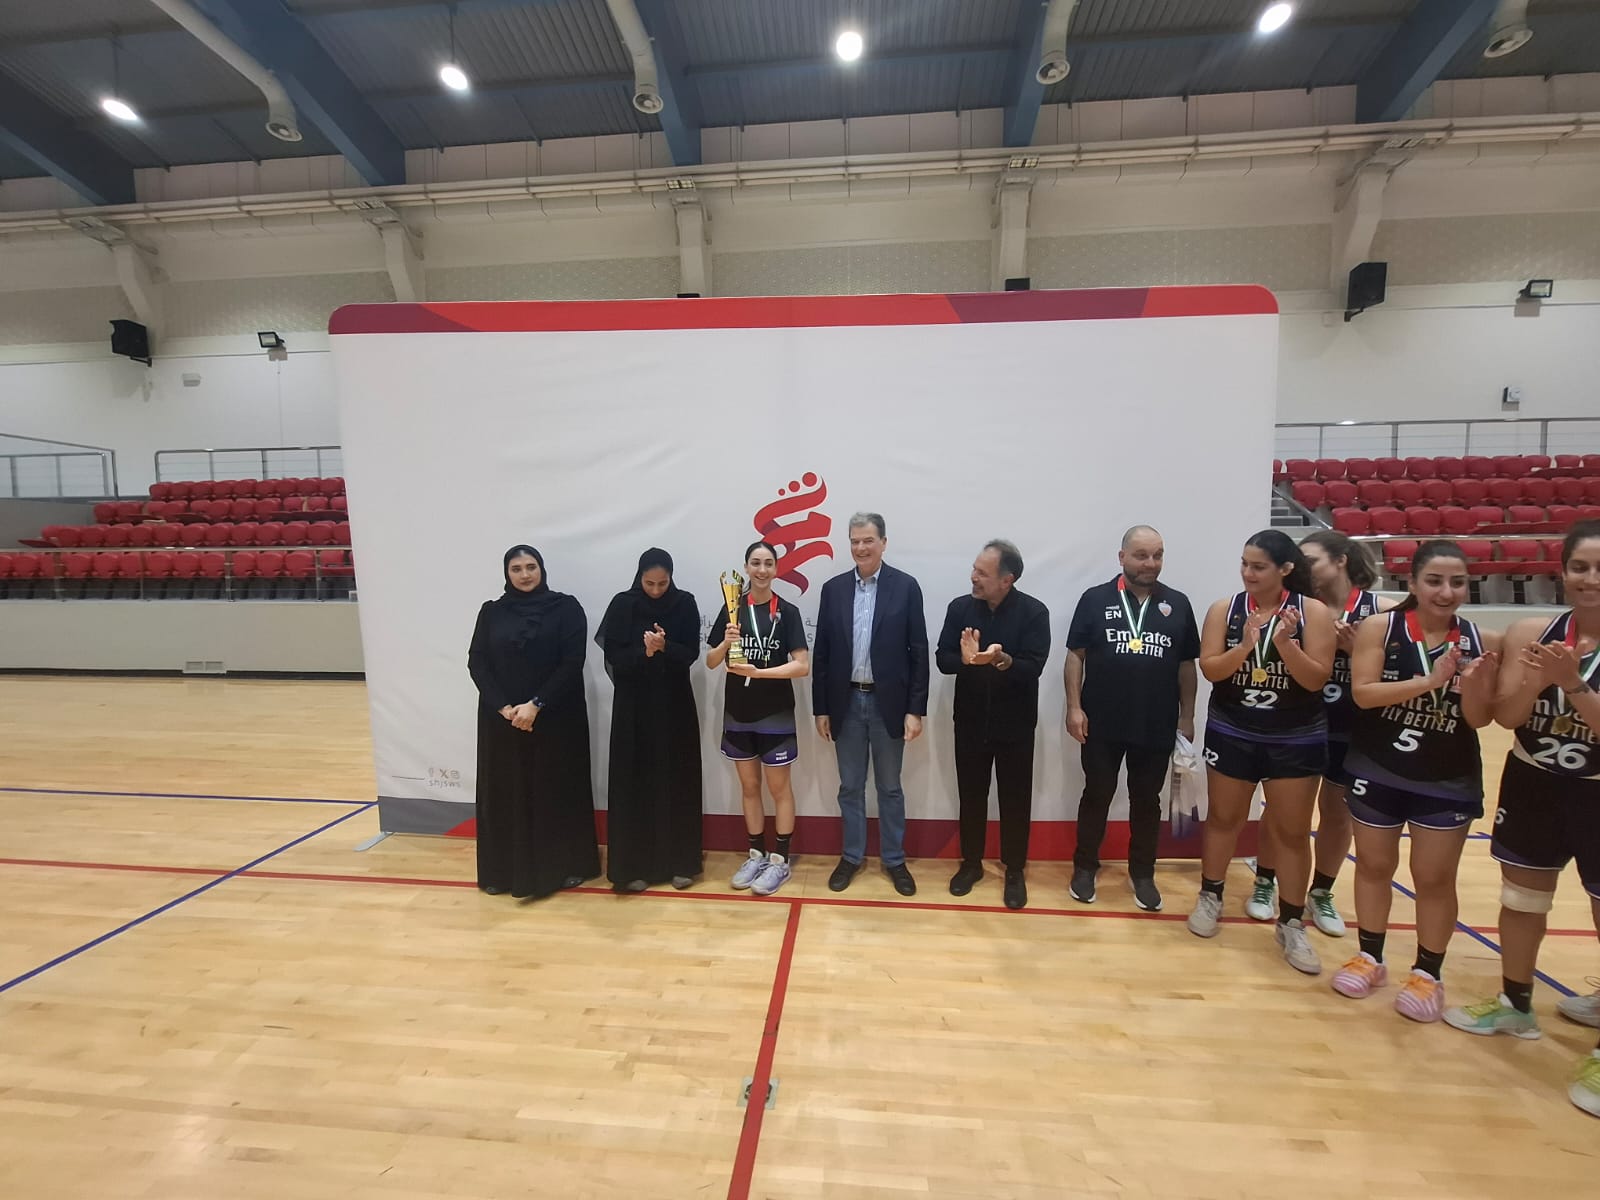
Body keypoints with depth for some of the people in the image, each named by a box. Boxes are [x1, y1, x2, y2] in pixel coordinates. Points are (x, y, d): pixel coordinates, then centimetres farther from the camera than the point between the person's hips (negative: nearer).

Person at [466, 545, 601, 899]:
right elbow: (476, 663, 1)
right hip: (501, 718, 3)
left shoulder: (565, 607, -3)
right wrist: (504, 707, -12)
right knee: (505, 792, 9)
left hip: (556, 717, -3)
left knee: (557, 790, 4)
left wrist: (536, 705, -16)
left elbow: (572, 663, -10)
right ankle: (505, 869, 24)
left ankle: (564, 866, 18)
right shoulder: (492, 612, 7)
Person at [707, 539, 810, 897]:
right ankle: (756, 854, 32)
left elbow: (802, 666, -14)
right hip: (738, 713, 4)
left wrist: (757, 672, -23)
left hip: (775, 714, -3)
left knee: (779, 788, 9)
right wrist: (726, 642, -18)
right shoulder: (732, 609, 1)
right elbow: (711, 662, 2)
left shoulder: (787, 612, -7)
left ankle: (780, 859, 23)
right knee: (749, 787, 16)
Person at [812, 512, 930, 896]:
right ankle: (852, 856, 31)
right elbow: (822, 653, 3)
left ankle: (894, 860, 30)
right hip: (846, 703, 2)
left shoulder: (905, 587, -5)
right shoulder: (833, 588, 2)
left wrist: (916, 709, -8)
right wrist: (820, 708, 2)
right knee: (850, 787, 14)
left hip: (888, 703, -2)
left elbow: (919, 652, -5)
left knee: (889, 787, 13)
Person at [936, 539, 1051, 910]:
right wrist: (965, 658, -29)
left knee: (1015, 799, 10)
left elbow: (1032, 668, -19)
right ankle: (971, 862, 32)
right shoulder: (960, 607, -4)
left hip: (1015, 724, -2)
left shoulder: (1034, 612, -11)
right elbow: (942, 660, -8)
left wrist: (1002, 659, -38)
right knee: (971, 795, 14)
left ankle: (1015, 870, 29)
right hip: (970, 721, 2)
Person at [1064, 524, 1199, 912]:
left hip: (1157, 727, 2)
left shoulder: (1177, 604, 4)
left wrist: (1187, 717, 7)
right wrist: (1074, 707, -8)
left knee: (1147, 801, 14)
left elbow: (1186, 665, 8)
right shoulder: (1095, 599, -3)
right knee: (1096, 797, 11)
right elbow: (1075, 656, -2)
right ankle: (1085, 867, 26)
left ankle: (1142, 873, 31)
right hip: (1102, 724, -2)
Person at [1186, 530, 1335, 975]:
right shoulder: (1225, 609, -5)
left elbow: (1317, 679, -12)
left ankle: (1291, 924, 26)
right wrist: (1245, 646, -26)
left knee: (1293, 831, 10)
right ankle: (1210, 897, 33)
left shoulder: (1313, 611, -8)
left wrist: (1286, 643, -27)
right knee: (1223, 819, 14)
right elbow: (1209, 668, -10)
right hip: (1231, 733, 1)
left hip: (1297, 739, 0)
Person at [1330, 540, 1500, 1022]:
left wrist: (1473, 684, -24)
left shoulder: (1482, 641, -5)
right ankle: (1369, 957, 31)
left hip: (1449, 781, 1)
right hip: (1377, 772, -1)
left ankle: (1428, 973, 30)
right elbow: (1362, 693, -17)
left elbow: (1481, 719, -5)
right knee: (1373, 866, 13)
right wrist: (1430, 680, -27)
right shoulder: (1379, 628, -10)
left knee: (1435, 878, 11)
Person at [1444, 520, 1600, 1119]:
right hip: (1531, 786, 3)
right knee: (1520, 899, 17)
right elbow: (1506, 716, -9)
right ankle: (1514, 1004, 37)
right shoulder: (1530, 632, -5)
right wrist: (1537, 674, -24)